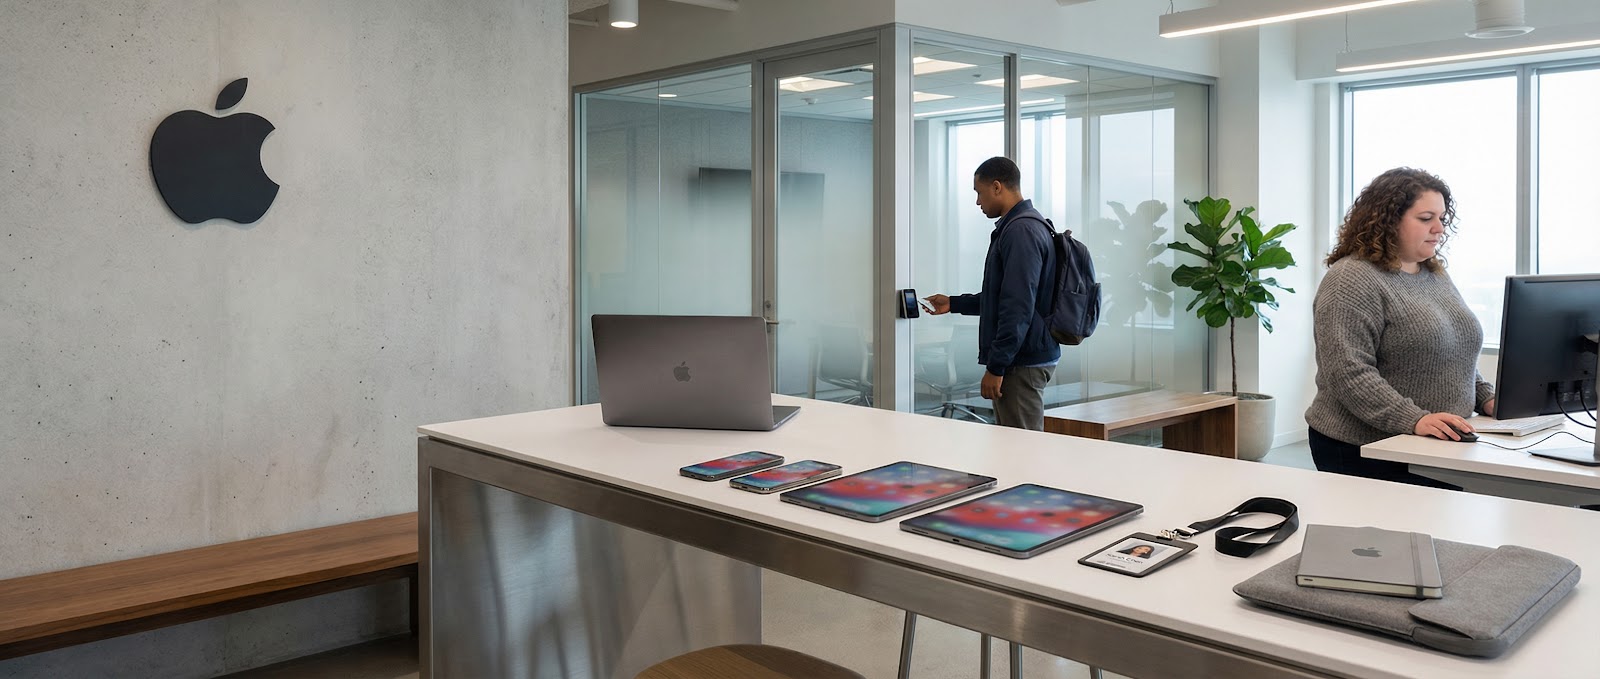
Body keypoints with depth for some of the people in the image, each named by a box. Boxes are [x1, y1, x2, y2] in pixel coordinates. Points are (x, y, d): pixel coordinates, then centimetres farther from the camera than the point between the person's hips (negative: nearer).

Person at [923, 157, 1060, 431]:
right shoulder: (1021, 226, 16)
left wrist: (996, 367, -21)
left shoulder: (1021, 231, -17)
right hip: (1021, 359, 10)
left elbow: (1018, 307, -23)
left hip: (1023, 364, -10)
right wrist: (953, 303, 27)